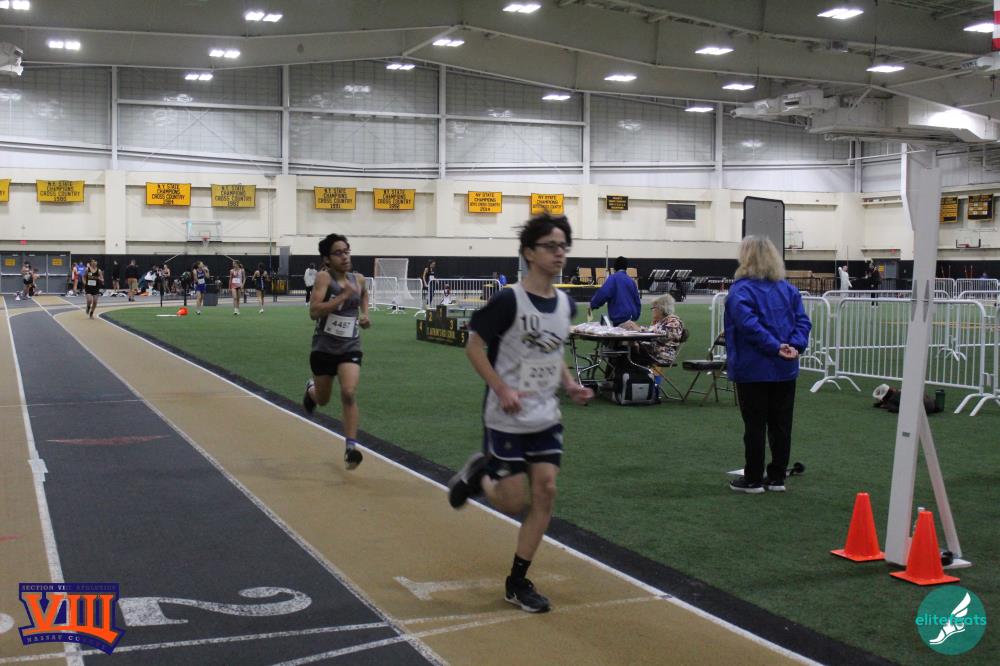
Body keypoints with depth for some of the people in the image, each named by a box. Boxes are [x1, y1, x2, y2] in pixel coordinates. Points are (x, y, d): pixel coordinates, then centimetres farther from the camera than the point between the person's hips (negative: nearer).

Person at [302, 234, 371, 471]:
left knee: (349, 394, -19)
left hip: (350, 347, 2)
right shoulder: (324, 277, -14)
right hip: (324, 347, -2)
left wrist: (365, 314, 10)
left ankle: (351, 447, -16)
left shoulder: (359, 279, 0)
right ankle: (311, 389, 54)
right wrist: (344, 295, -30)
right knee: (322, 400, 17)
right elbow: (314, 312, -26)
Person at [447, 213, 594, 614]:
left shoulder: (566, 304, 4)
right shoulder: (508, 301, -16)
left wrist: (570, 384, 3)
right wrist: (502, 389, -20)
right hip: (507, 419, -6)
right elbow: (474, 346, -10)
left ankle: (518, 582, 12)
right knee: (515, 502, -3)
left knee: (545, 492, -1)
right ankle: (479, 474, 32)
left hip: (547, 418, 6)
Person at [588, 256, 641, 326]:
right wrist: (635, 316, 27)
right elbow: (637, 301, 18)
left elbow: (603, 293, -18)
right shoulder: (631, 281, 15)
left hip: (619, 318, -7)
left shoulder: (613, 278, -4)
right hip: (631, 317, 7)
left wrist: (592, 305, -6)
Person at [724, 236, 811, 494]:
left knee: (755, 426, 2)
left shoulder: (741, 291, -11)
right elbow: (803, 321, 0)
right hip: (785, 370, 5)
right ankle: (777, 477, 17)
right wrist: (795, 345, -11)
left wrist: (776, 347, -22)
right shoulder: (788, 289, 9)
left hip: (753, 370, -5)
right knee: (781, 425, 11)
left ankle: (753, 479, 8)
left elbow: (749, 324, -24)